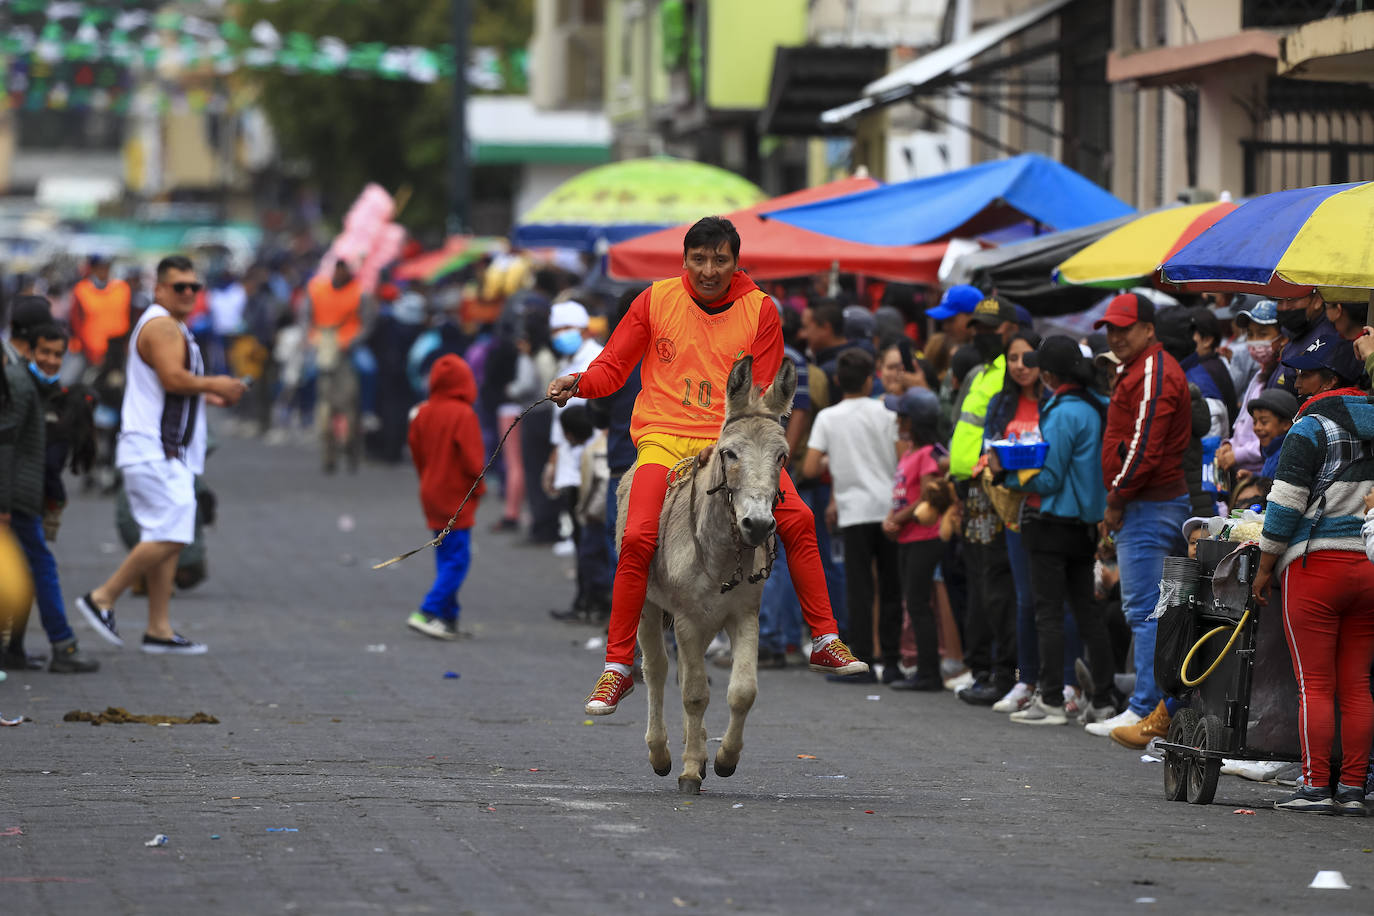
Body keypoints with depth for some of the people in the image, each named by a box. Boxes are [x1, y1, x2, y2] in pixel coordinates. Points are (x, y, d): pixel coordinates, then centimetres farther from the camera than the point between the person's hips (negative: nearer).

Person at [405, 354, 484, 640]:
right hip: (457, 498, -7)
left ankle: (449, 618, 13)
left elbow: (416, 452, 11)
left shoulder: (423, 413, 4)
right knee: (457, 559, -6)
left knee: (446, 558, 13)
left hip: (432, 495, 7)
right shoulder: (463, 415, -16)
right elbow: (472, 458, -16)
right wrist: (478, 487, -1)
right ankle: (427, 613, -15)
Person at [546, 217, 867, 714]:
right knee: (637, 537, -23)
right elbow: (613, 366, 7)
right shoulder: (656, 300, 3)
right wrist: (579, 382, -15)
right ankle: (617, 668, -12)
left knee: (797, 519, -18)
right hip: (666, 436, -1)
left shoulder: (759, 310, 4)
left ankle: (825, 642, -5)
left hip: (735, 440, 1)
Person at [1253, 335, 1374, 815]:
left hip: (1317, 561, -6)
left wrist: (1265, 567, -3)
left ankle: (1316, 787, -5)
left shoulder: (1312, 428, -7)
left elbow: (1286, 504, -10)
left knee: (1314, 684, -3)